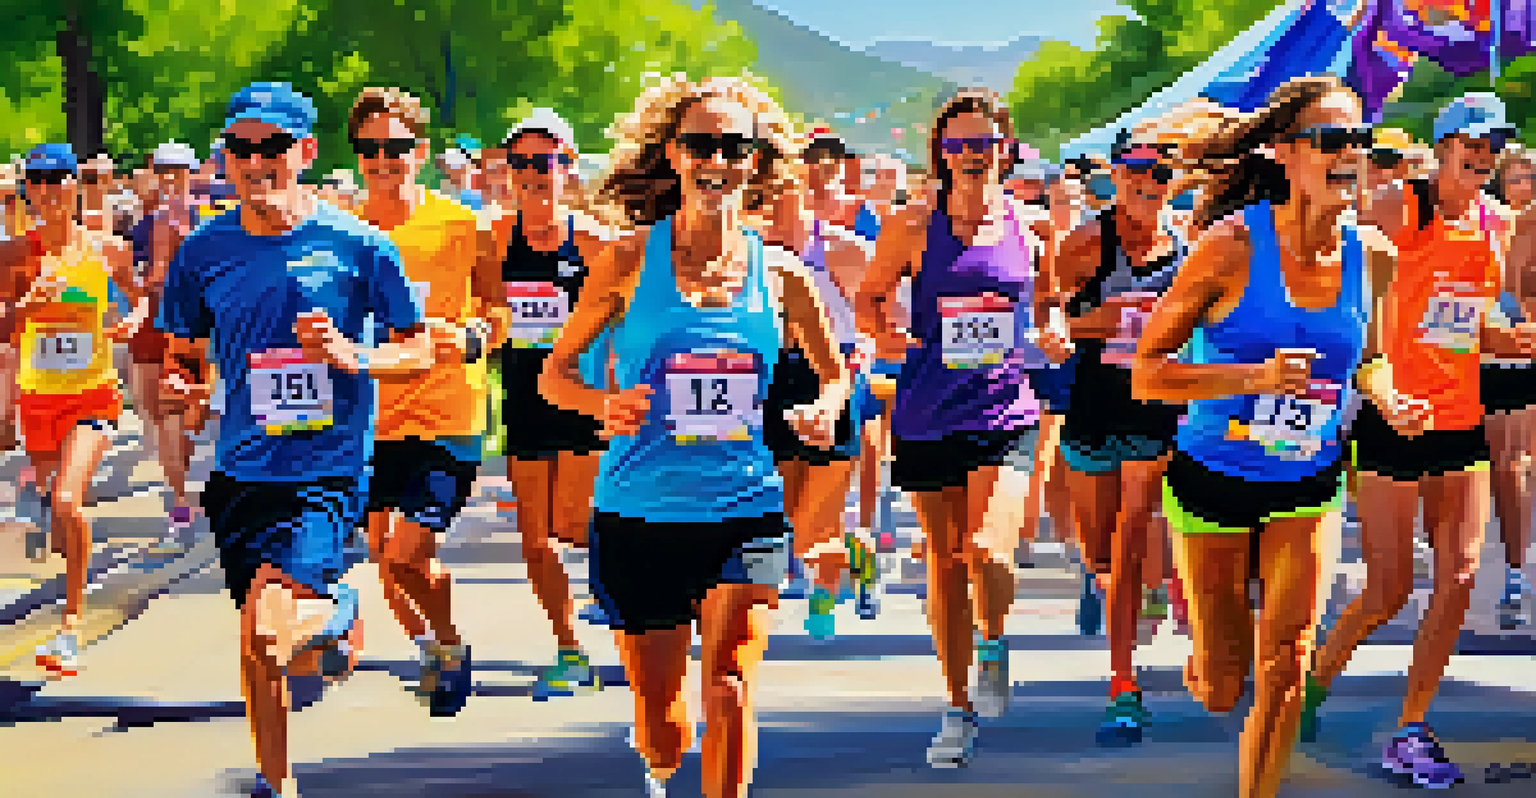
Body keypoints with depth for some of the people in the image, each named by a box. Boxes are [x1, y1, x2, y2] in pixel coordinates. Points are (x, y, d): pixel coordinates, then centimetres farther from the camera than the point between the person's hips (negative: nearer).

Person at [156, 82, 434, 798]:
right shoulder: (204, 250, 4)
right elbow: (182, 357, 15)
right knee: (258, 643, 12)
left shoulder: (357, 245, -5)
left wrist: (353, 357, -16)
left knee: (266, 621, -22)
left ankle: (333, 617, 12)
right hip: (242, 467, 4)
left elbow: (421, 349, 2)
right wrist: (180, 385, -8)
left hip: (327, 469, -4)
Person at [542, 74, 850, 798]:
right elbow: (556, 371, 4)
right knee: (658, 724, 11)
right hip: (639, 512, 0)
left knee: (729, 686, -18)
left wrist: (823, 409, -7)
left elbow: (834, 370, 16)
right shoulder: (631, 261, -3)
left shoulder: (781, 274, 1)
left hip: (746, 507, 0)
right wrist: (603, 404, -17)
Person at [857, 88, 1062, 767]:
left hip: (1004, 411, -1)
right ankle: (959, 706, 21)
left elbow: (1049, 304, 19)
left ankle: (994, 644, 11)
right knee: (944, 562, 7)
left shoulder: (1027, 228, 4)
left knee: (985, 548, -21)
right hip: (928, 417, 1)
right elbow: (868, 298, 10)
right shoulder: (915, 229, 0)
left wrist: (1052, 343, -2)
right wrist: (884, 335, -11)